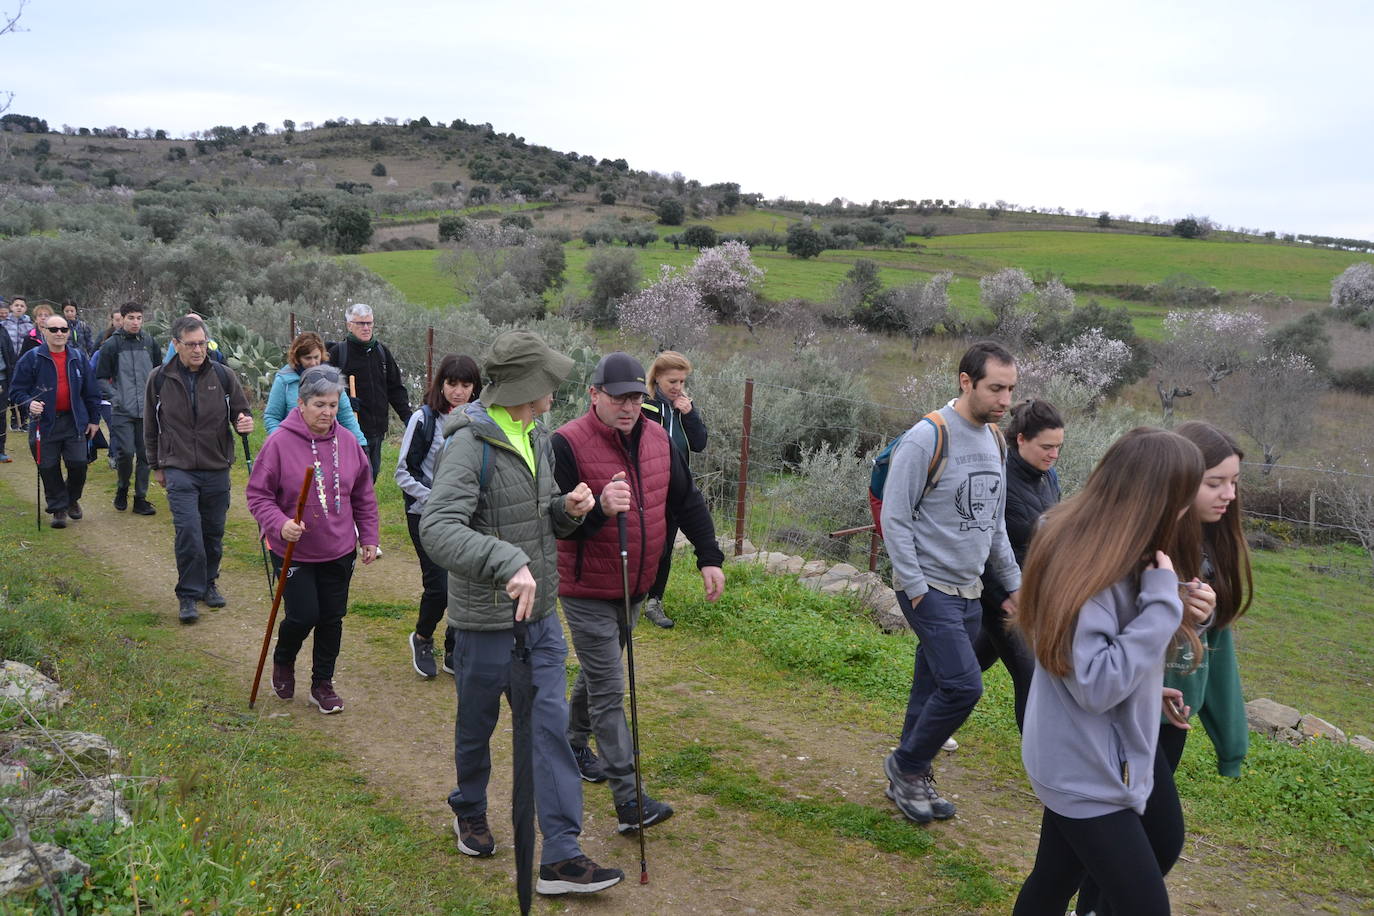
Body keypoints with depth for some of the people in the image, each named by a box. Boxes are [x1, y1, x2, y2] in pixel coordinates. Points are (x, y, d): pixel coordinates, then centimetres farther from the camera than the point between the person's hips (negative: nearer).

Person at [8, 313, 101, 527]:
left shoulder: (78, 358, 7)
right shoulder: (31, 359, -2)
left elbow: (91, 391, 12)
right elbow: (17, 389, -1)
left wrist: (93, 419, 10)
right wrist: (29, 403, -21)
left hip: (74, 422, 2)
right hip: (45, 422, -2)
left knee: (78, 464, -2)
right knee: (49, 468, 2)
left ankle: (72, 499, 25)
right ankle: (58, 509, 16)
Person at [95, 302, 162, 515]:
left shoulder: (150, 343, 7)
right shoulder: (111, 345, -1)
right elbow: (101, 378, 1)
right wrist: (115, 396, -12)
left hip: (147, 410, 3)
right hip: (122, 410, -3)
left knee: (145, 455, 4)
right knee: (126, 452, -10)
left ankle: (140, 498, 14)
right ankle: (122, 489, 15)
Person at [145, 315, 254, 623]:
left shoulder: (224, 376, 0)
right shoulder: (159, 378, 0)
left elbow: (240, 412, 9)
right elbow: (151, 427, 11)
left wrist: (245, 422, -15)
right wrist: (157, 466, 14)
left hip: (217, 470, 2)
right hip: (179, 470, -2)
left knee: (213, 533, 11)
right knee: (188, 532, -12)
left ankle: (208, 583, 31)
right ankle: (188, 595, 0)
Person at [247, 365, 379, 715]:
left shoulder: (348, 442, -1)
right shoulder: (279, 442, -14)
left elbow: (363, 496, 10)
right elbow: (258, 494, -9)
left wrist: (369, 537, 10)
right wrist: (280, 525, -25)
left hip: (339, 552, 4)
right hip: (293, 552, -4)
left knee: (332, 619, 10)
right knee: (303, 616, -4)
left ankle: (323, 684, 28)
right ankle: (283, 662, 29)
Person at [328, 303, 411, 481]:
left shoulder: (382, 351, 13)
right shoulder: (337, 352, -3)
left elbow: (395, 388, 16)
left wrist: (407, 416, 6)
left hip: (377, 430, 6)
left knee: (372, 473, 12)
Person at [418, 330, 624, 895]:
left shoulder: (536, 437, 7)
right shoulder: (471, 445, -20)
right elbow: (437, 528, -32)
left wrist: (568, 509, -5)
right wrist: (509, 563, -43)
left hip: (541, 615, 7)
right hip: (487, 620, -6)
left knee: (552, 726, 2)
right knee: (477, 726, 15)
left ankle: (561, 856, 7)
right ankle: (470, 812, 43)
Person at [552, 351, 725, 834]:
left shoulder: (658, 439, 1)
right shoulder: (568, 444, -19)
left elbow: (687, 501, 10)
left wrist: (710, 557, 3)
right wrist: (598, 509, -38)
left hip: (635, 588, 7)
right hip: (587, 592, -7)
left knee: (599, 673, 24)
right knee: (608, 690, -6)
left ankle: (574, 743, 47)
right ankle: (629, 800, -4)